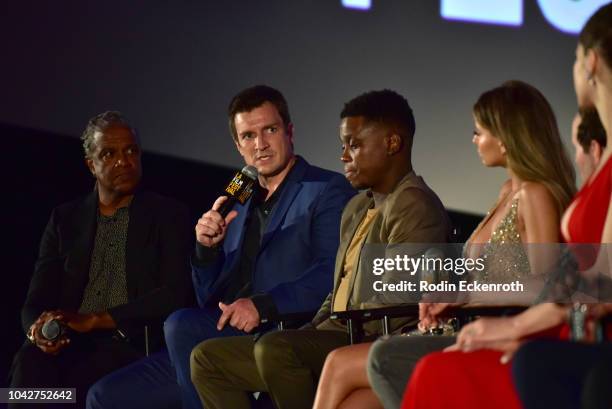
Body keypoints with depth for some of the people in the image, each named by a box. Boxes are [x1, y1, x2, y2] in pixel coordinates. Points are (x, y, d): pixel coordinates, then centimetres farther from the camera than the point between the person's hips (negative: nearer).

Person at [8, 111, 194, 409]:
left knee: (79, 381, -36)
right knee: (30, 362, -33)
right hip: (70, 341, 3)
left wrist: (94, 320, -15)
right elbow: (36, 301, 14)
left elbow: (173, 295, -4)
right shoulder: (66, 219, 19)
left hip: (132, 343, -3)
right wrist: (38, 329, -13)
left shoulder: (168, 216, 9)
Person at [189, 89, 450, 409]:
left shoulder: (414, 206, -10)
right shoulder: (356, 208, 23)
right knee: (207, 358, 5)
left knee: (274, 348, -35)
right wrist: (308, 332, 8)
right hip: (333, 340, 11)